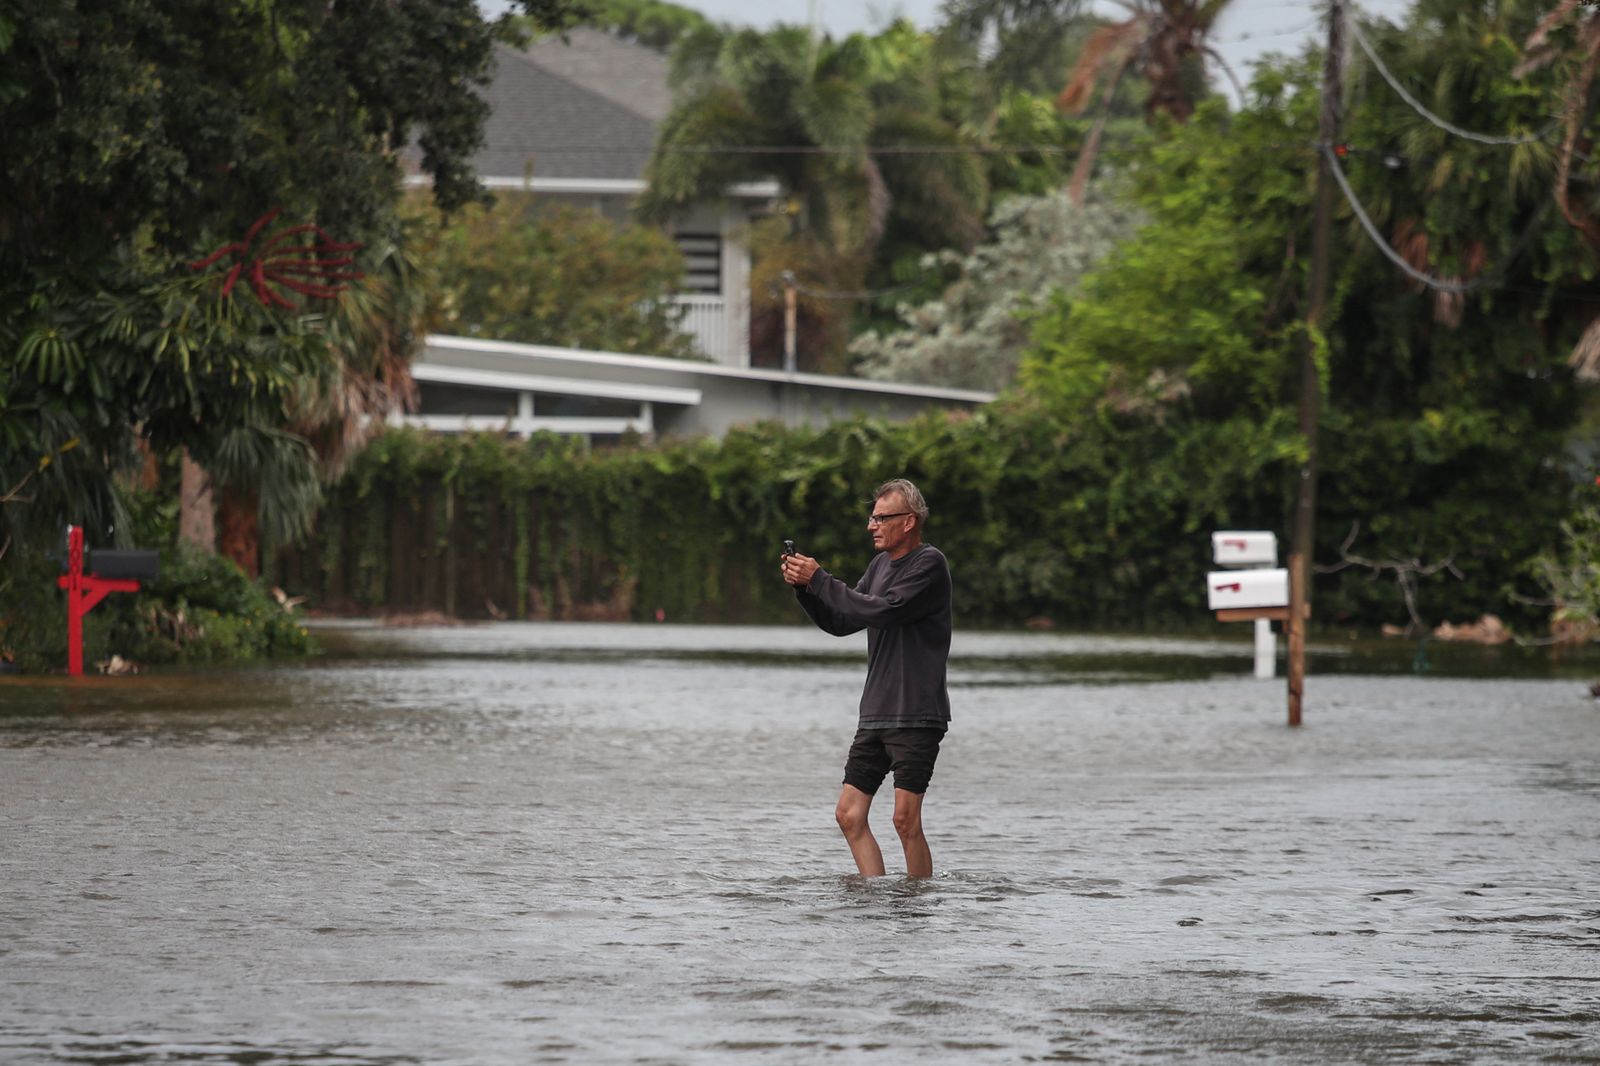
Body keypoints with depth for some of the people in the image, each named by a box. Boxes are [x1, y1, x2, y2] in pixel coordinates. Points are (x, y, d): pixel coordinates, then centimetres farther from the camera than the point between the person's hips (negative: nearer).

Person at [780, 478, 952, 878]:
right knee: (850, 815, 3)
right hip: (876, 715, 8)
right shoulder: (880, 564, 17)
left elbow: (880, 611, -20)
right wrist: (803, 587, 2)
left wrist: (819, 579, -15)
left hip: (916, 715, -8)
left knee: (906, 819, -12)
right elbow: (840, 623, 18)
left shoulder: (929, 564, -9)